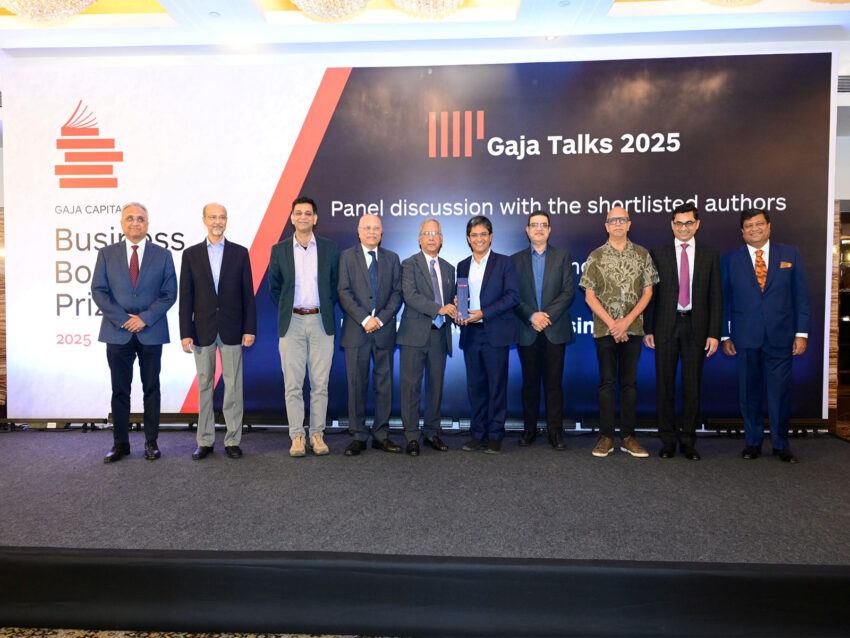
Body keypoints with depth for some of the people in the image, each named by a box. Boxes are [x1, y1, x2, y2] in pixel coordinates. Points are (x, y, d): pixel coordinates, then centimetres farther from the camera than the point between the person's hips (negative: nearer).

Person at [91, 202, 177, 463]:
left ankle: (151, 442, 16)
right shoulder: (106, 254, 7)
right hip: (117, 333, 1)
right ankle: (121, 443, 18)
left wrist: (145, 318, -11)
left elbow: (169, 293, 0)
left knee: (151, 389, 6)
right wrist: (123, 319, -10)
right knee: (120, 391, 7)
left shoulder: (163, 255, 5)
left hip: (151, 333, -1)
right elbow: (99, 291, 1)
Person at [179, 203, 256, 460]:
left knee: (233, 386, 2)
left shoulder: (240, 253, 5)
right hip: (203, 330, 1)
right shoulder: (191, 254, 6)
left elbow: (247, 293, 3)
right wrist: (185, 333, -2)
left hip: (231, 330, -1)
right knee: (204, 386, 7)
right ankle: (205, 441, 17)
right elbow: (186, 297, 3)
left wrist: (250, 329, -3)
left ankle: (233, 440, 12)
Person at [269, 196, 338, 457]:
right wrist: (285, 311, 9)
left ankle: (317, 434, 15)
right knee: (293, 384, 2)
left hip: (321, 322, 0)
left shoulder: (329, 248, 5)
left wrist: (326, 309, 7)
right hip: (292, 323, 0)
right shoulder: (279, 249, 5)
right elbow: (274, 286, 15)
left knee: (320, 384, 4)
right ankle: (297, 436, 12)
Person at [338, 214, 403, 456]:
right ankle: (358, 436, 12)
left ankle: (381, 435, 16)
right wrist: (364, 319, -15)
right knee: (356, 385, 2)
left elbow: (397, 292, 5)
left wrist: (381, 319, -10)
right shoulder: (347, 256, 5)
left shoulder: (392, 258, 13)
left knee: (384, 384, 6)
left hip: (384, 330, 2)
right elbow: (344, 292, -4)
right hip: (356, 331, -2)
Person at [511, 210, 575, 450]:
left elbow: (569, 292, -1)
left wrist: (547, 315, -12)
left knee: (553, 383, 2)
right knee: (530, 382, 7)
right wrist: (532, 316, -13)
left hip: (555, 330, -1)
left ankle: (555, 431, 10)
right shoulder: (516, 259, 10)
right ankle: (529, 429, 17)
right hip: (527, 331, 1)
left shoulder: (563, 256, 8)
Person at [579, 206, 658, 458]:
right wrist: (611, 323, -10)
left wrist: (627, 321, -9)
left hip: (632, 328, 1)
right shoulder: (596, 256, 3)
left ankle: (628, 437, 14)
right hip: (604, 329, -1)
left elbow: (647, 291, 3)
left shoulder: (642, 254, 6)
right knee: (607, 381, 3)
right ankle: (606, 437, 10)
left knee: (629, 382, 6)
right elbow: (589, 295, 0)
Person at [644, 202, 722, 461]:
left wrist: (714, 333, -2)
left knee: (693, 385, 7)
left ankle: (688, 440, 19)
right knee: (665, 384, 5)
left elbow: (715, 296, 5)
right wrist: (647, 329, -3)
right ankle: (668, 439, 17)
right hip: (666, 326, 0)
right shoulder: (658, 253, 4)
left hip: (696, 326, 1)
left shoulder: (710, 255, 7)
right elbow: (650, 293, 3)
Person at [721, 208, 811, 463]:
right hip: (745, 337, 0)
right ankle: (753, 442, 20)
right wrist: (725, 336, 1)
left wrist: (801, 333, 0)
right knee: (749, 392, 6)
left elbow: (801, 295, 6)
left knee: (781, 391, 4)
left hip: (780, 336, 0)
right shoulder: (730, 260, 6)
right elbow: (724, 300, 6)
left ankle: (781, 444, 19)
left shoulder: (790, 254, 8)